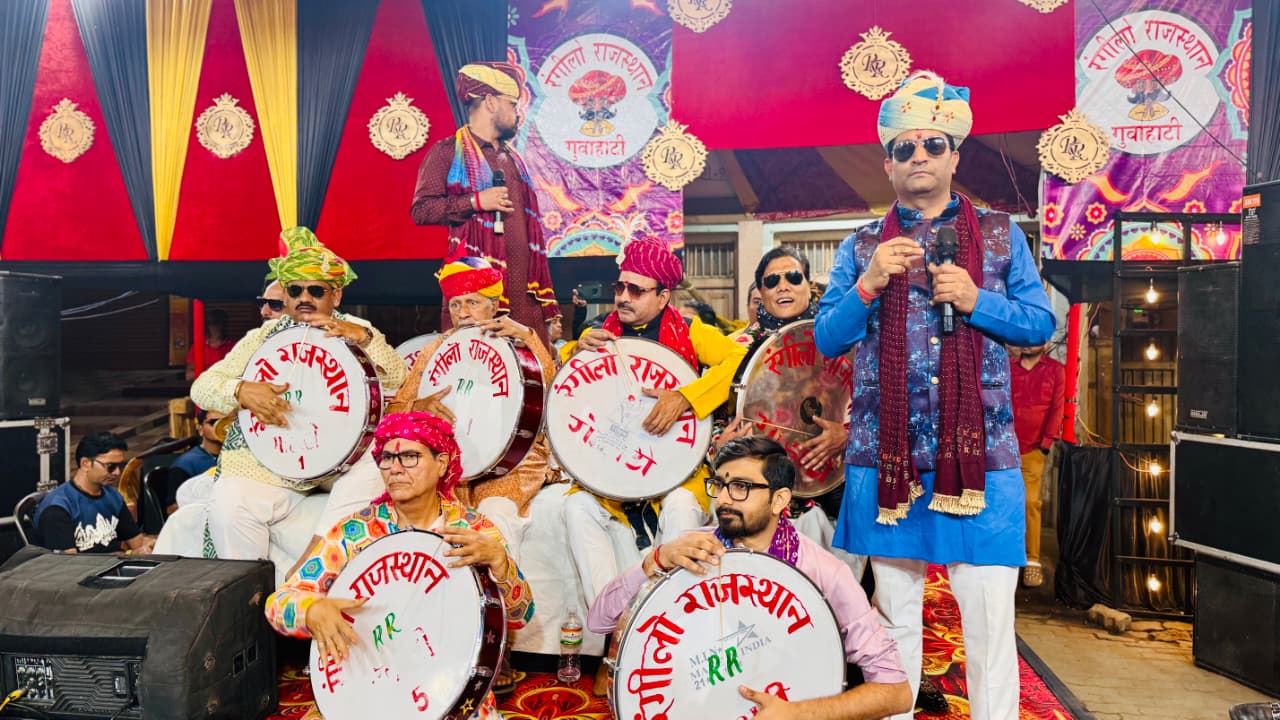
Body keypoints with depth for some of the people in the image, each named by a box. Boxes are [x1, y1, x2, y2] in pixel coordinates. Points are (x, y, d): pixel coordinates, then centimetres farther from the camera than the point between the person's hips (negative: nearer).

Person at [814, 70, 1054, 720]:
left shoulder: (1000, 234, 11)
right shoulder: (862, 247, 10)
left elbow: (1041, 324, 7)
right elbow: (826, 339, 4)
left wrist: (976, 300, -9)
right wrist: (869, 284, -11)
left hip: (979, 453, 0)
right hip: (886, 455, 1)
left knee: (990, 616, -1)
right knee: (894, 613, 11)